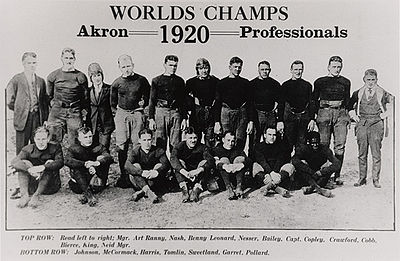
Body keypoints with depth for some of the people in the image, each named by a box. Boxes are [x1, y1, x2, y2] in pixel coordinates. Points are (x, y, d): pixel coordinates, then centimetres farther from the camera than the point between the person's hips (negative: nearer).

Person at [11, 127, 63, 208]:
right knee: (24, 163, -15)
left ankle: (36, 195, -32)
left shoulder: (55, 148, -2)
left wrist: (43, 167, -39)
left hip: (49, 187, -2)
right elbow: (14, 162, -16)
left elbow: (60, 162, -22)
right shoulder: (28, 149, 1)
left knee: (50, 164, -24)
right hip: (31, 185, 2)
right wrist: (30, 169, -35)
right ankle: (25, 195, -28)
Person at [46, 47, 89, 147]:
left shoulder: (80, 76, 4)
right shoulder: (53, 76, 6)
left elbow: (85, 97, 7)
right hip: (57, 111, 1)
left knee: (74, 144, 1)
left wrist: (84, 114, 3)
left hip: (75, 112, 0)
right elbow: (49, 95, 16)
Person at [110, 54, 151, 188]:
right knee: (121, 146, -2)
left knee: (137, 145, -3)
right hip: (121, 113, 1)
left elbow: (149, 95, 16)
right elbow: (113, 102, 17)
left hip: (137, 113, -1)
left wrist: (144, 103, 1)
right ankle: (124, 176, 5)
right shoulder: (116, 83, 5)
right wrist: (115, 112, 9)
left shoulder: (141, 80, 2)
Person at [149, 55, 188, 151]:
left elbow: (184, 101, 13)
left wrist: (184, 118, 6)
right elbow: (152, 100, 5)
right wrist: (151, 119, -2)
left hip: (176, 113, 2)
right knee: (160, 143, -1)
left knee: (175, 144, 2)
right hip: (160, 112, -2)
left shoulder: (179, 81, 12)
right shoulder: (156, 81, 6)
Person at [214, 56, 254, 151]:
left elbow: (250, 103, 11)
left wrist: (251, 121, 2)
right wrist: (217, 122, -3)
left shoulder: (245, 83, 12)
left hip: (242, 114, 1)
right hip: (226, 113, -1)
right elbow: (217, 103, 5)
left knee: (240, 143, -2)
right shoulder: (222, 83, 7)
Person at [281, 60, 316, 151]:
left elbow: (311, 103, 9)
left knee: (302, 143, 2)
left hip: (304, 117, 1)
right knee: (288, 143, -3)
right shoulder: (285, 85, 7)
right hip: (289, 117, -1)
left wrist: (312, 119, 0)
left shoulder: (307, 85, 11)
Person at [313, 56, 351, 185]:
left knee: (340, 146, -6)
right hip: (324, 114, -1)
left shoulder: (346, 82, 14)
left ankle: (337, 175, 0)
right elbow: (314, 100, 12)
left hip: (341, 114, 2)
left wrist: (347, 115, 16)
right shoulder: (319, 82, 8)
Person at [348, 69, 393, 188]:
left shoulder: (382, 93, 4)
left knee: (376, 153, -4)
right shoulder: (358, 93, 10)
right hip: (362, 124, 2)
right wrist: (353, 115, 10)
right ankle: (362, 178, 11)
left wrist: (385, 114, 1)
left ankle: (376, 179, 4)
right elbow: (349, 104, 22)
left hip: (376, 124, -2)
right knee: (362, 153, 4)